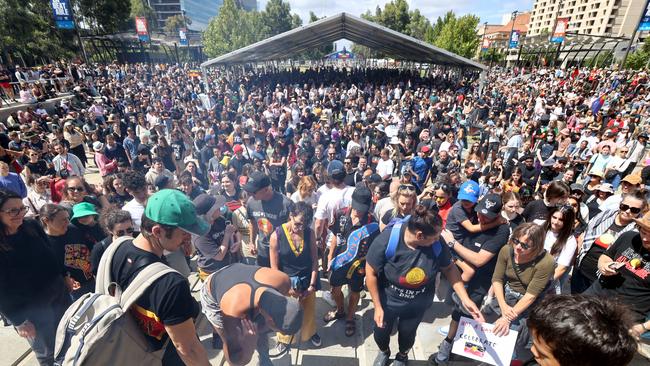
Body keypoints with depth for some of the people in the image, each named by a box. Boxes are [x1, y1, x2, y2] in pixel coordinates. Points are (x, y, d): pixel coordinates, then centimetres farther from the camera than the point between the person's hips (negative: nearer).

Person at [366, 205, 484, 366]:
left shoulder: (437, 244, -25)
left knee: (407, 334, 25)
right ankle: (384, 351, 61)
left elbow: (449, 268, -6)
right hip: (388, 300, -1)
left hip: (418, 303, 2)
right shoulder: (386, 240, -34)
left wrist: (465, 298, -13)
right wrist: (377, 307, -17)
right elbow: (371, 272, -22)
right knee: (380, 333, 21)